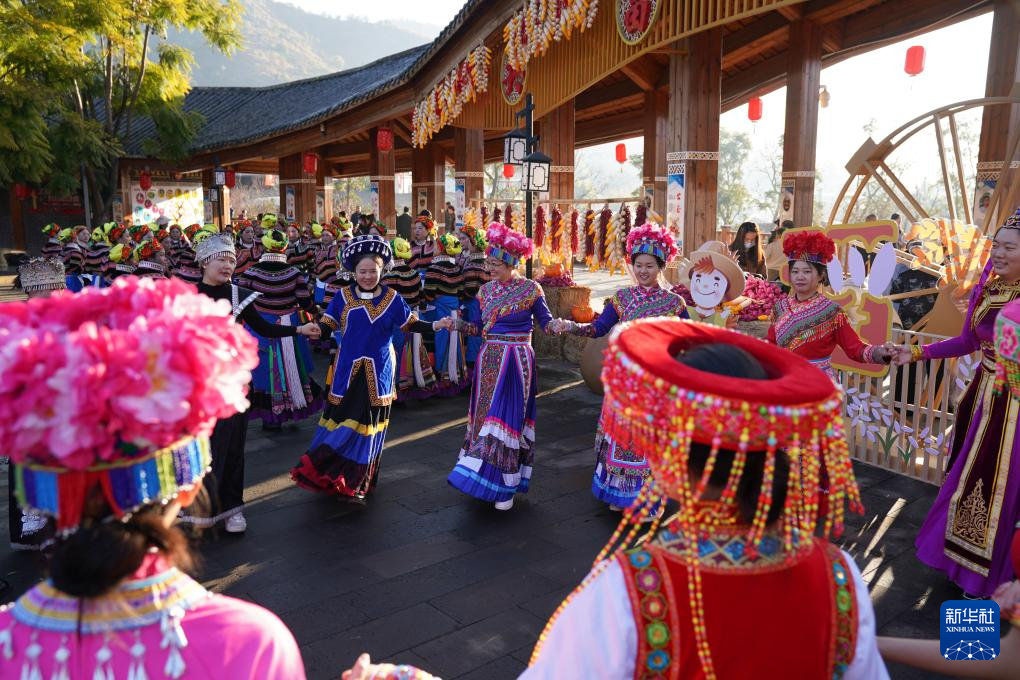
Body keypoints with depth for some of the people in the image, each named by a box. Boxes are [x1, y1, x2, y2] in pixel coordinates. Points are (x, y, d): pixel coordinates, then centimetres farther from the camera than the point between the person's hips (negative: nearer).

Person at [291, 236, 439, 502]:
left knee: (367, 423, 3)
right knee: (342, 419, 3)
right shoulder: (342, 296, 1)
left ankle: (356, 484, 15)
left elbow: (410, 324, 4)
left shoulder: (391, 298, 1)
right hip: (347, 370, 1)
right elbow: (326, 326, -2)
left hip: (377, 371, 0)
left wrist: (435, 326, -7)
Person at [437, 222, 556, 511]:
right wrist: (454, 323, -5)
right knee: (485, 416, 10)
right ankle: (485, 478, 25)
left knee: (507, 418, -4)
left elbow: (546, 323, -5)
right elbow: (478, 327, 10)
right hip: (489, 360, 6)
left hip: (515, 361, -6)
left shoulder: (530, 289, -6)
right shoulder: (486, 290, 8)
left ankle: (505, 487, 6)